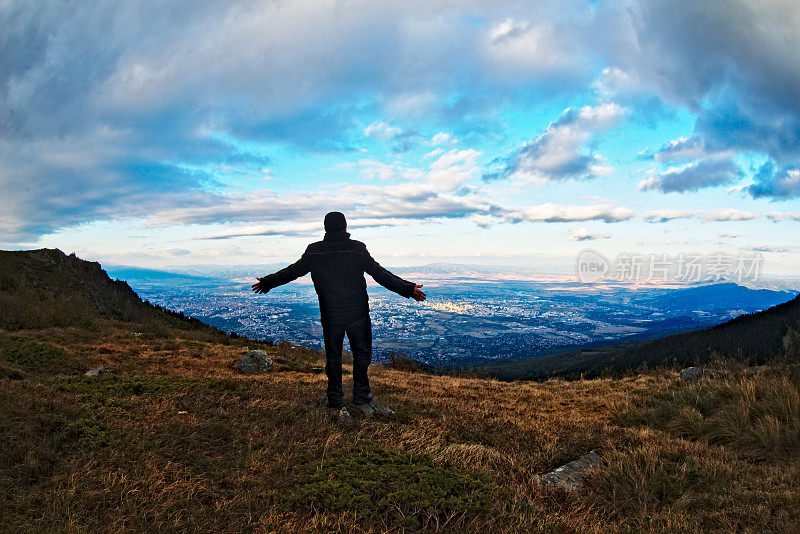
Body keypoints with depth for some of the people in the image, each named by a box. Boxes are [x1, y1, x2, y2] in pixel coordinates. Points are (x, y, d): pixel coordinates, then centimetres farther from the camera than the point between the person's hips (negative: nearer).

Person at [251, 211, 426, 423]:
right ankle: (362, 397, 22)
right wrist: (408, 289, -2)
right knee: (361, 354, 14)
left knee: (333, 357, 13)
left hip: (330, 316, 1)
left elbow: (292, 271, 8)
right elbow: (380, 274, -8)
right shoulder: (357, 249, -9)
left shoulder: (314, 251, -3)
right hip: (357, 314, -1)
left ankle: (336, 402, 18)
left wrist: (267, 282, 24)